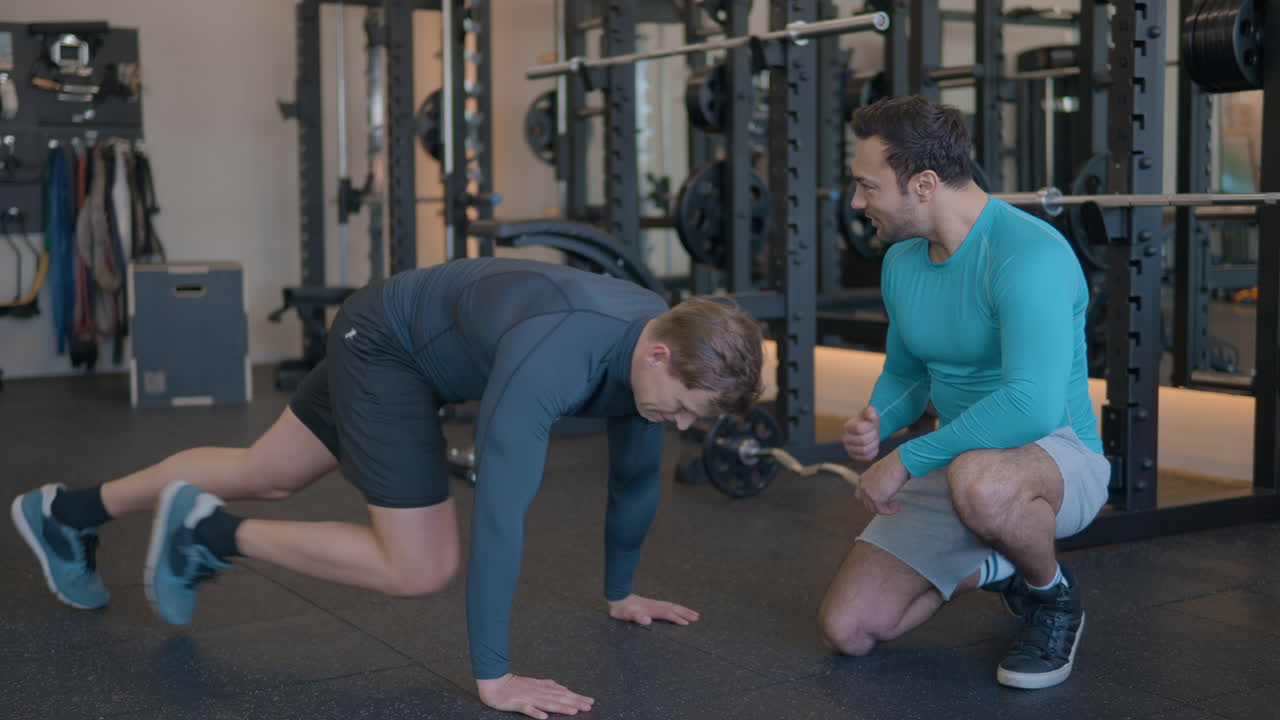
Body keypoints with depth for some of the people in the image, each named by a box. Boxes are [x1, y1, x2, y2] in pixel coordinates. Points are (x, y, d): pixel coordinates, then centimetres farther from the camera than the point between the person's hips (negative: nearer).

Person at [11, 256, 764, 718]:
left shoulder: (664, 345, -14)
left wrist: (621, 591, 13)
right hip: (386, 341, -8)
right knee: (422, 568, -12)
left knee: (266, 476, 22)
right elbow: (499, 512, -41)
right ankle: (207, 531, 2)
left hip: (419, 344, 8)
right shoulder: (554, 355, -41)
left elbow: (637, 475, 3)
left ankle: (66, 513, 39)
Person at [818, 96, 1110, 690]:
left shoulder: (1028, 254, -25)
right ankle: (992, 569, 22)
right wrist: (876, 422, -7)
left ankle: (1055, 597, -9)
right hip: (958, 462, 7)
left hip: (1059, 458, -7)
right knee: (847, 630, -3)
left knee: (978, 479, -44)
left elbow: (1032, 404, -36)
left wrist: (907, 459, -28)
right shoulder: (901, 261, 2)